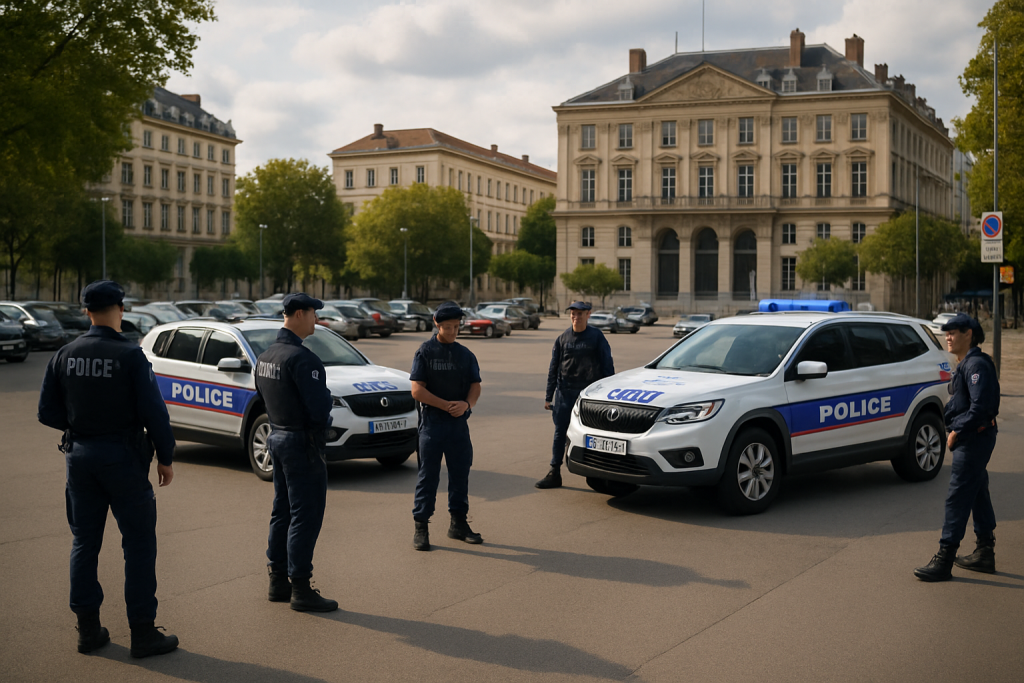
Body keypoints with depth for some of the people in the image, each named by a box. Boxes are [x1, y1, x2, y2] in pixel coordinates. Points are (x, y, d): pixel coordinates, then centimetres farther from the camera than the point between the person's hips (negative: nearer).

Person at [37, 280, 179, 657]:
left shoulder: (64, 356, 1)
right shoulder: (130, 355, -13)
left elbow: (47, 412, 4)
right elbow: (153, 411, -15)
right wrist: (166, 457, -5)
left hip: (80, 456, 5)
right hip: (123, 456, -5)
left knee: (84, 543, 14)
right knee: (139, 545, 2)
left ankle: (88, 629, 19)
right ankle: (143, 633, 4)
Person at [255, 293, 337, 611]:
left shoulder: (265, 357, 9)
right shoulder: (302, 358, -21)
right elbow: (319, 409, -26)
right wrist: (329, 398, -4)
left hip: (277, 437, 9)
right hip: (302, 442, -9)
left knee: (283, 512, 17)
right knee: (306, 516, -2)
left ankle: (278, 582, 25)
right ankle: (301, 590, 2)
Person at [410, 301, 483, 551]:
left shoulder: (465, 355, 11)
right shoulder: (425, 352, -1)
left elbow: (475, 386, 7)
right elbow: (417, 390, -8)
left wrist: (466, 404, -15)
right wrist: (446, 405, -15)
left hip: (459, 423, 4)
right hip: (432, 421, -4)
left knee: (461, 472, 9)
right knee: (428, 474, -1)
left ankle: (458, 523, 23)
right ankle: (420, 527, 5)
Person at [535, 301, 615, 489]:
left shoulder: (596, 337, -1)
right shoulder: (563, 338, 7)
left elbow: (607, 366, 1)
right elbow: (553, 368, 11)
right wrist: (548, 397, 8)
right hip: (565, 392, 3)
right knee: (560, 433, 2)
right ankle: (554, 473, 6)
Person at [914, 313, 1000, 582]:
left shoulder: (977, 365, -17)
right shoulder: (966, 364, 16)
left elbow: (981, 406, -25)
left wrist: (957, 432, -19)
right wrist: (954, 430, 10)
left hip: (974, 439, -11)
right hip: (971, 438, 11)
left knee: (958, 498, -10)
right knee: (978, 494, 17)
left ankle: (944, 561, -8)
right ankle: (985, 553, 27)